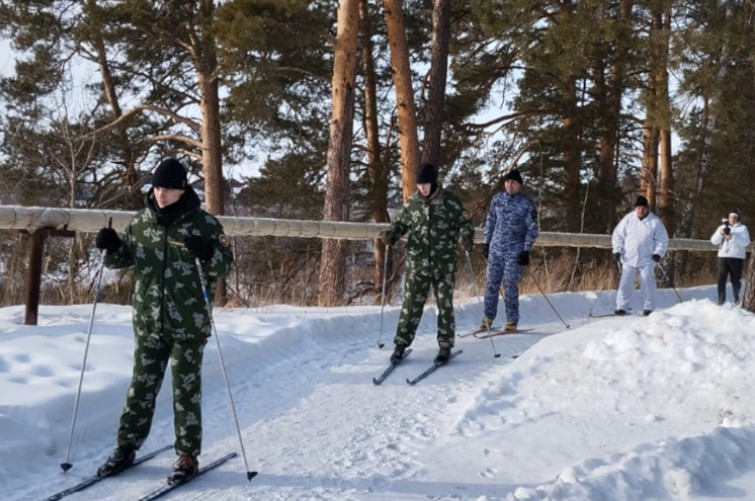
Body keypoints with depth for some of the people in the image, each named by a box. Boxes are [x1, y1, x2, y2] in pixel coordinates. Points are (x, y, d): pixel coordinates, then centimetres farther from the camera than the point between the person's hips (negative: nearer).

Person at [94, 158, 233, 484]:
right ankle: (126, 448, 23)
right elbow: (123, 258, 16)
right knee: (141, 387, 11)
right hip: (148, 322, 4)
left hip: (188, 324, -4)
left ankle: (188, 456, 13)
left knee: (186, 390, 3)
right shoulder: (141, 222, 5)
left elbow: (224, 264, -7)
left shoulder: (202, 223, -7)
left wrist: (209, 253, -28)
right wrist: (111, 247, -6)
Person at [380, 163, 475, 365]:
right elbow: (401, 222, 14)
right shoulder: (412, 203, 4)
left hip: (444, 264, -1)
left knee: (445, 305, 5)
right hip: (417, 263, 2)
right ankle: (401, 344, 11)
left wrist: (467, 237, -15)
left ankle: (445, 346, 16)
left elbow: (464, 222, 5)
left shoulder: (451, 202, -3)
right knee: (411, 303, 2)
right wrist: (391, 234, -6)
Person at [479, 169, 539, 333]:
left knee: (510, 286, -5)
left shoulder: (527, 203, -4)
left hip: (515, 252, -4)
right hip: (495, 250, 4)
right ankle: (488, 317, 14)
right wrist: (485, 243, 13)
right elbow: (490, 222, 16)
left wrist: (526, 251, -8)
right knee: (491, 284, 4)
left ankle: (512, 321, 4)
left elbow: (532, 229, -3)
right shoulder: (497, 199, 7)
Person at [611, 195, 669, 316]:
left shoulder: (655, 221, -2)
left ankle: (648, 307, 7)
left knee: (647, 283, -1)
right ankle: (622, 307, 0)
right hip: (629, 259, 1)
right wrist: (617, 250, -1)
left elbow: (663, 239, 3)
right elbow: (617, 235, 7)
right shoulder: (628, 219, 0)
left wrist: (658, 253, -8)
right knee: (625, 282, -3)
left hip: (647, 260, -1)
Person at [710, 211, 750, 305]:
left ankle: (737, 299, 20)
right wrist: (720, 233, -13)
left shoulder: (742, 228, 5)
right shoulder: (722, 227, 13)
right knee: (721, 279, -5)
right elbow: (714, 241, 5)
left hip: (737, 257, -2)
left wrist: (732, 237, -21)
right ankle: (721, 301, -2)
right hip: (723, 256, 2)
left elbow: (746, 242, -11)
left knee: (735, 280, 1)